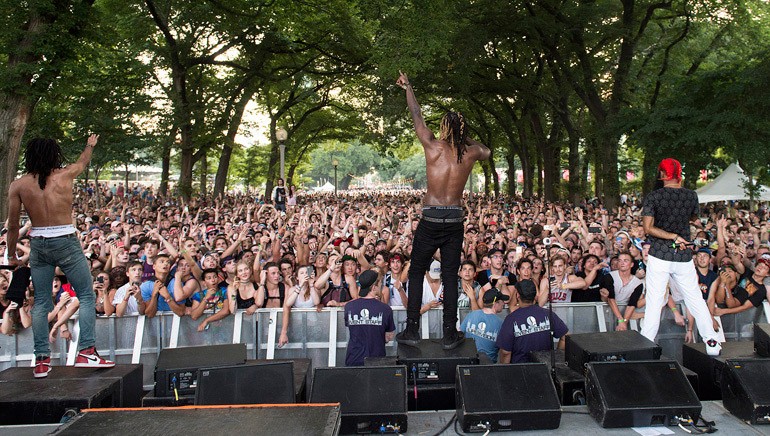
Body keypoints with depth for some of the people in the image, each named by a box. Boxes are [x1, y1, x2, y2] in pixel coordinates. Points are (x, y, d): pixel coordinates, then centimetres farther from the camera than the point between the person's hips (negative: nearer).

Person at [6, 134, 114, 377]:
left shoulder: (18, 186, 2)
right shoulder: (64, 175, -2)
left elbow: (12, 226, 4)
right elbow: (82, 162, 21)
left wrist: (11, 256, 16)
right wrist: (90, 146, 42)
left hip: (38, 246, 3)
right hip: (66, 243, -3)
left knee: (41, 303, 11)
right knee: (87, 296, 3)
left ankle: (41, 359, 14)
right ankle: (86, 351, -4)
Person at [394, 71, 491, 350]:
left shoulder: (434, 147, -8)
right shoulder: (471, 153, 1)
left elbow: (416, 116, 6)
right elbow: (486, 151, 28)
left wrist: (408, 88, 20)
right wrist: (466, 138, 26)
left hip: (431, 219, -3)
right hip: (456, 220, 3)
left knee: (416, 272, 9)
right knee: (450, 277, 8)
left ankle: (412, 330, 8)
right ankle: (450, 334, 12)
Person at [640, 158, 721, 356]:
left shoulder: (653, 197, -7)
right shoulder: (691, 196, 2)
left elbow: (648, 228, -14)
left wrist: (673, 236, -11)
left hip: (659, 255, -3)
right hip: (684, 256, 3)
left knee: (654, 302, 0)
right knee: (696, 300, 12)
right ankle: (712, 344, 16)